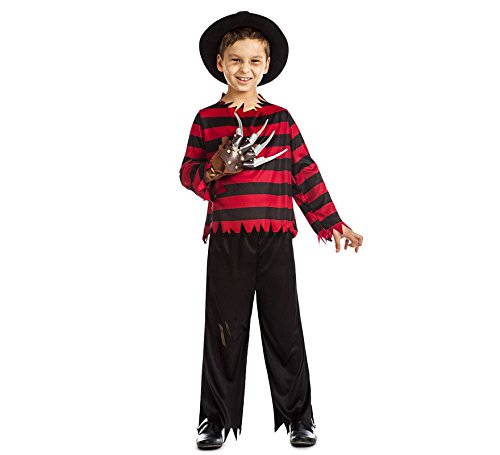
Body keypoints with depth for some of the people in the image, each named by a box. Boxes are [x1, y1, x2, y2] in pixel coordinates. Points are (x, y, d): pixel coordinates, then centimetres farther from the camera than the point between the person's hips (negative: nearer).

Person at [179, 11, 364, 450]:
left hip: (275, 237, 1)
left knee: (284, 327, 7)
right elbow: (188, 172, 7)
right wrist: (213, 170, -14)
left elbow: (306, 173, 9)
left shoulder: (281, 118, 8)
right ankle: (216, 418, 17)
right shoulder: (206, 119, 6)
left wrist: (332, 223, 7)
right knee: (225, 328, 5)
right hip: (227, 239, 0)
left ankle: (299, 415, 19)